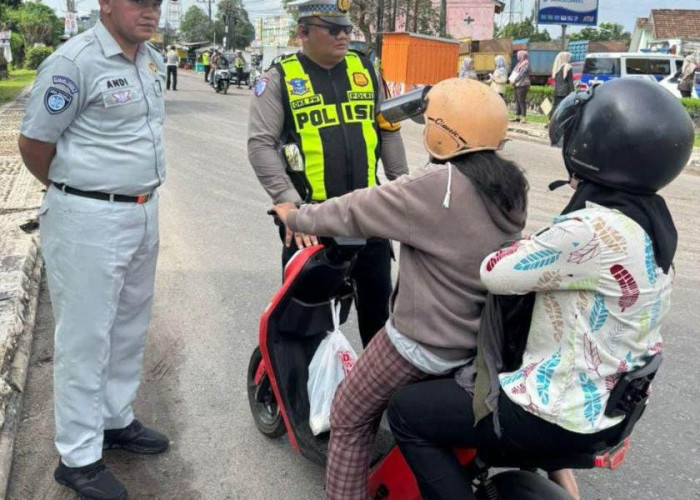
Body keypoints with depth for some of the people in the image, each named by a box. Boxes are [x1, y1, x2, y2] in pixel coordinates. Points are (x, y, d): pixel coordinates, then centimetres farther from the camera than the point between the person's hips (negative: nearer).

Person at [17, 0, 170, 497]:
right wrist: (74, 192, 4)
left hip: (145, 213, 8)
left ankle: (117, 420, 36)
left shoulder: (154, 61, 8)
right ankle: (79, 456, 15)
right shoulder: (74, 62, -17)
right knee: (86, 337, 2)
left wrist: (141, 193, 16)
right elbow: (34, 145, -11)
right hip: (90, 221, -8)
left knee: (130, 326, 18)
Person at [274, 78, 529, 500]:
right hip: (482, 336, 8)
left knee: (350, 418, 11)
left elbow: (358, 211, -14)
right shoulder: (510, 185, 1)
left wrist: (296, 217, 2)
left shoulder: (439, 187, -23)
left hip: (424, 342, -8)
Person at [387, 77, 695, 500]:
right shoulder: (650, 218, -1)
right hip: (611, 400, 10)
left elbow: (496, 273, -20)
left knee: (407, 411, -1)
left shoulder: (596, 231, -31)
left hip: (565, 413, -10)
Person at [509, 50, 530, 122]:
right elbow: (514, 72, 17)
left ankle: (523, 117, -12)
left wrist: (514, 80, -14)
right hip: (517, 85, 9)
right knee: (517, 100, 9)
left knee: (522, 101, -11)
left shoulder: (526, 64, -8)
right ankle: (517, 116, 12)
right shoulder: (519, 63, 20)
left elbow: (521, 74, -16)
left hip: (522, 85, -9)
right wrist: (511, 79, 3)